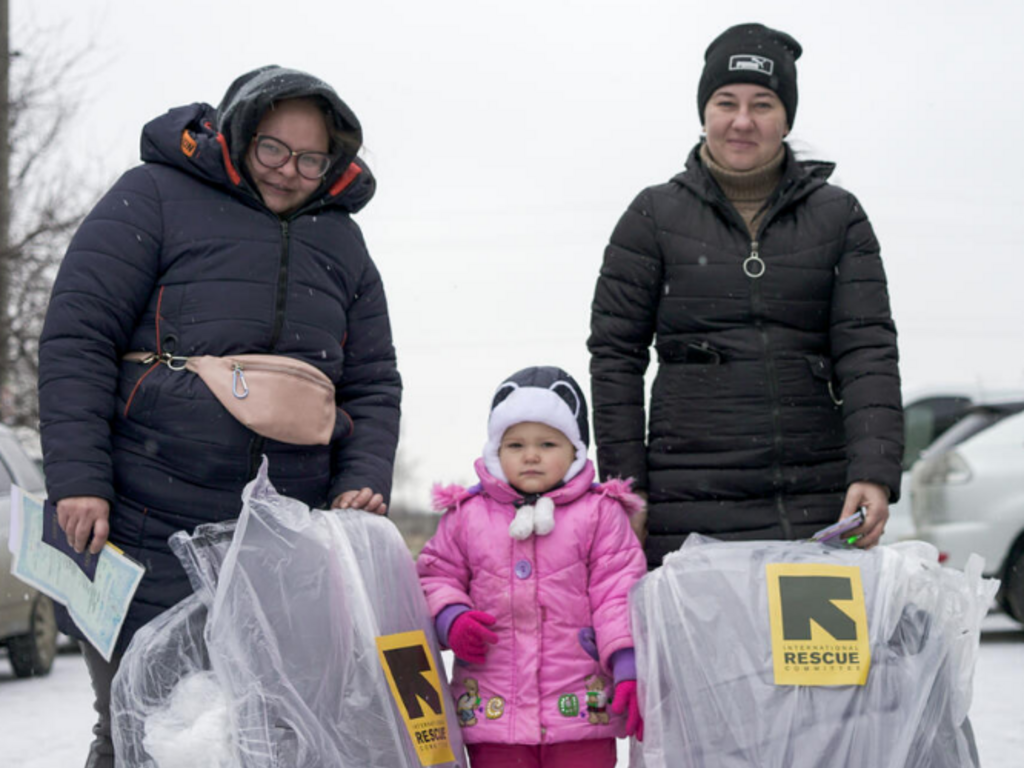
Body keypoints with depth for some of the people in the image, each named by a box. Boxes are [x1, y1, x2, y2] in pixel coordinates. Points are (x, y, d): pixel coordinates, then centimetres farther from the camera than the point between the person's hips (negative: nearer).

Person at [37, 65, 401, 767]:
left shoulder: (340, 242, 18)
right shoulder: (155, 198, 1)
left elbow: (373, 385, 19)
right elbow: (77, 341, -5)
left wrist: (364, 483, 0)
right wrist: (78, 477, -14)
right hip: (145, 535, -4)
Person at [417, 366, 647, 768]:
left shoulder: (598, 513, 2)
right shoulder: (467, 515, 6)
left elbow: (617, 592, -1)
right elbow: (436, 576, 14)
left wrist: (628, 668, -11)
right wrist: (450, 617, -7)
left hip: (581, 704, -1)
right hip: (491, 707, 1)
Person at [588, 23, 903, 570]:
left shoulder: (839, 217, 10)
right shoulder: (655, 217, 7)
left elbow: (867, 348, 1)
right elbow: (615, 356, 6)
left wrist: (874, 472, -13)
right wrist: (626, 490, -1)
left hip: (819, 504, 2)